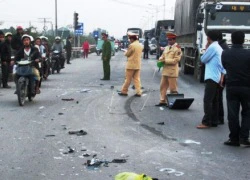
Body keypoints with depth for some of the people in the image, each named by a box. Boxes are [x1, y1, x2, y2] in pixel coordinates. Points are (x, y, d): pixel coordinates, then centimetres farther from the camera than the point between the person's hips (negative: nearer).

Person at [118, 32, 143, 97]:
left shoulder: (132, 45, -16)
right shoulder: (140, 45, 9)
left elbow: (127, 54, -8)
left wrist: (126, 52, 13)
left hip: (131, 65, -7)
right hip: (138, 65, 7)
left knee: (128, 79, 1)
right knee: (137, 79, 9)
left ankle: (124, 91, 10)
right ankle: (138, 92, 4)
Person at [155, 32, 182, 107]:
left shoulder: (177, 49, -8)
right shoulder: (167, 48, 15)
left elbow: (175, 60, -14)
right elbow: (162, 56, 17)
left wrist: (165, 60, -15)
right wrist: (161, 59, -7)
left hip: (172, 71, -8)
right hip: (165, 70, 8)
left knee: (173, 88, 0)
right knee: (163, 86, 9)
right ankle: (163, 101, 16)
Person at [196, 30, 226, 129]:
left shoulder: (212, 47, -12)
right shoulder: (219, 48, 16)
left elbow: (203, 59, -6)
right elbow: (223, 65, 13)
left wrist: (206, 49, 5)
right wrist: (222, 77, 10)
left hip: (211, 78, -10)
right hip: (217, 78, 10)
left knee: (207, 100, -9)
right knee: (214, 100, 10)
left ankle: (206, 122, -10)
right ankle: (214, 121, 13)